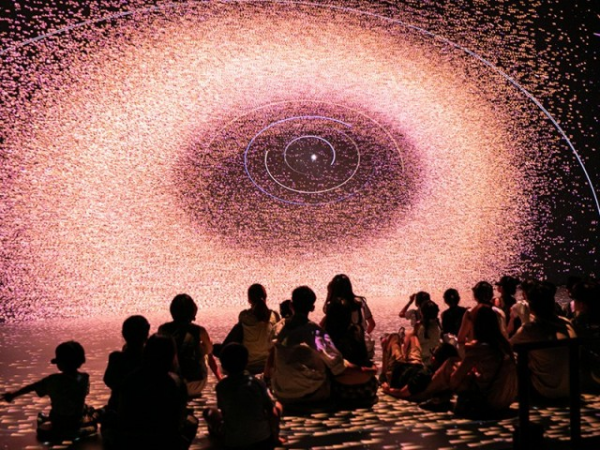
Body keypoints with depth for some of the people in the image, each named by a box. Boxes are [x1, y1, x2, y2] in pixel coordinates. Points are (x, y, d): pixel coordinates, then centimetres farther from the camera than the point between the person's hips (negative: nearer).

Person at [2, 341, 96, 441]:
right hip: (78, 420, 2)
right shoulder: (85, 378, -15)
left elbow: (31, 387, -11)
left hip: (59, 422, -2)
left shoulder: (54, 380, -23)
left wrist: (12, 395, 2)